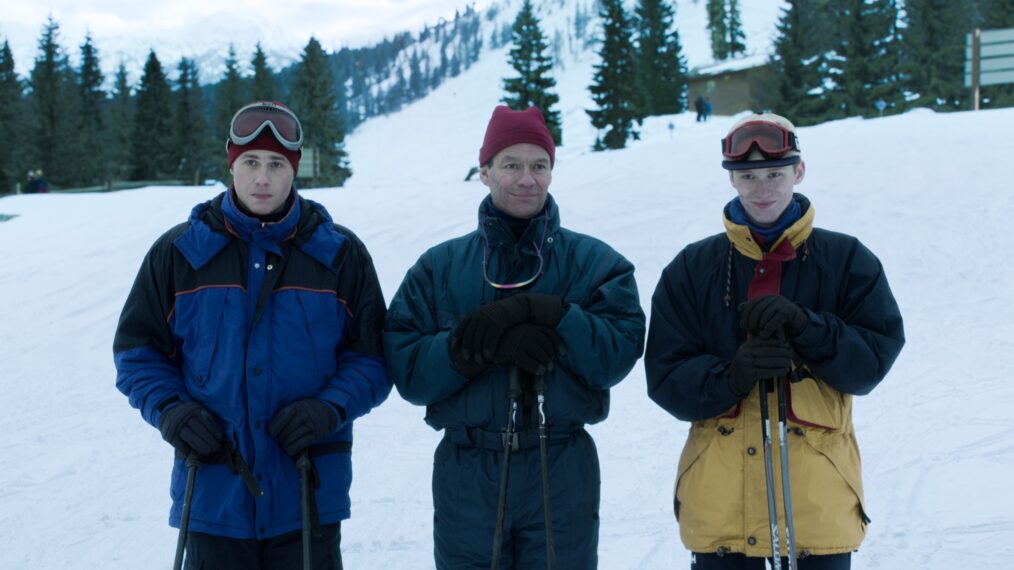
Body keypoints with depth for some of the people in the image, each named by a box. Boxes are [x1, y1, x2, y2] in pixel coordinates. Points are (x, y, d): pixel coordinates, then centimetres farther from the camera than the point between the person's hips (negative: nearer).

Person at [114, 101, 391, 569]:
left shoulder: (340, 254, 2)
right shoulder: (180, 251, 3)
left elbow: (371, 356, 4)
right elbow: (137, 349, 8)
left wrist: (331, 409, -14)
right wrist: (168, 411, -9)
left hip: (308, 492, 0)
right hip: (212, 491, 1)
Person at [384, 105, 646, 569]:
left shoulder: (593, 261, 5)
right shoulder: (438, 267, 7)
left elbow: (618, 352, -9)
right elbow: (406, 369, -4)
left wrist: (541, 314, -21)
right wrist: (489, 342, -19)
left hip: (562, 474, 0)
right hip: (466, 476, 1)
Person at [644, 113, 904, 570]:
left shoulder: (846, 260, 4)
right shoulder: (692, 269, 6)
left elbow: (873, 361, -2)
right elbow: (665, 378, 1)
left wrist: (805, 327, -19)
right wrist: (731, 375, -19)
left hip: (819, 498, 0)